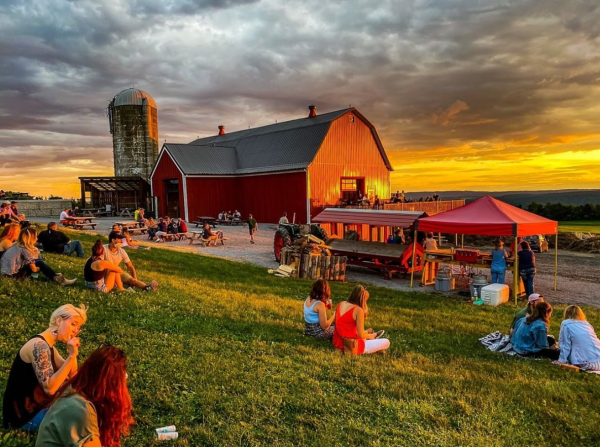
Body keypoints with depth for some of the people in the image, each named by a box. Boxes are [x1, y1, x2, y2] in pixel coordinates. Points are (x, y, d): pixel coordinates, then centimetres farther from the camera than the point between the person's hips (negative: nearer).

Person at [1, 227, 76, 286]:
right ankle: (57, 279, -11)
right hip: (13, 273, -9)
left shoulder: (17, 246, 10)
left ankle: (55, 277, 5)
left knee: (36, 261, 8)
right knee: (39, 263, -13)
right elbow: (34, 269, -14)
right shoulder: (25, 249, -16)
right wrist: (39, 268, 5)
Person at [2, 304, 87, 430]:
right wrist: (71, 356, -29)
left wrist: (73, 352, -8)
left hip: (39, 405, 10)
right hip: (26, 415, -10)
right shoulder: (39, 345, -23)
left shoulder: (48, 345, 8)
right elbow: (50, 388, -31)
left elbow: (72, 376, 7)